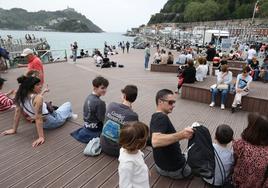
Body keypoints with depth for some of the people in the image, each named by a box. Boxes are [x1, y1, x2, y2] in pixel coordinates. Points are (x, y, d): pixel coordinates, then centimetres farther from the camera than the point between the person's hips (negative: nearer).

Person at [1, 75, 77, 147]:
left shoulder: (20, 96, -11)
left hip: (44, 124, 7)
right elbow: (38, 118, -34)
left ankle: (68, 114, 39)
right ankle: (69, 115, 49)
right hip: (53, 122, -7)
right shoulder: (38, 98, -32)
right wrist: (41, 137, -31)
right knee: (68, 104, 17)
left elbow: (18, 112, -4)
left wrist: (14, 129, 5)